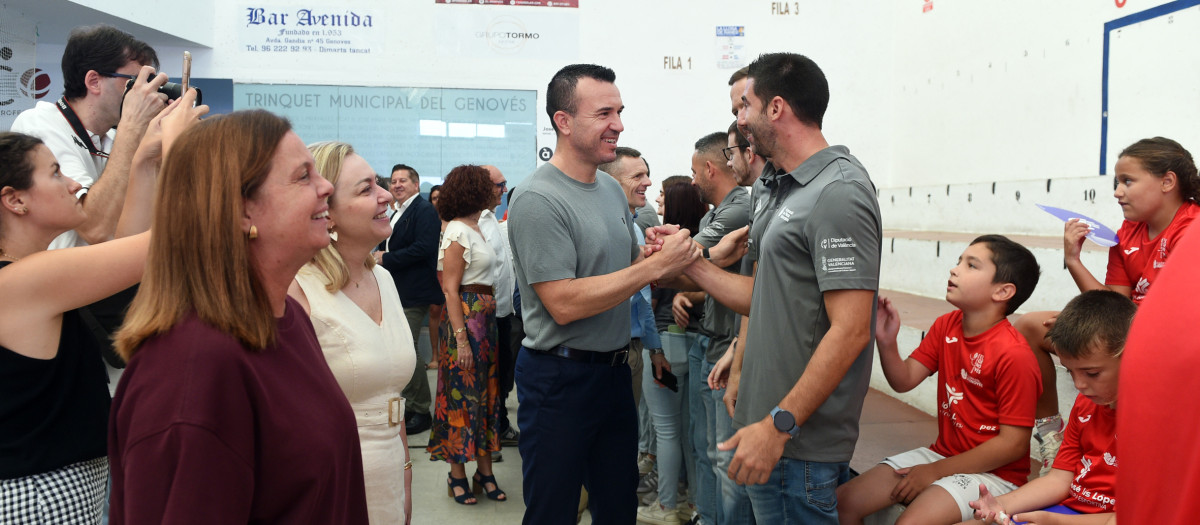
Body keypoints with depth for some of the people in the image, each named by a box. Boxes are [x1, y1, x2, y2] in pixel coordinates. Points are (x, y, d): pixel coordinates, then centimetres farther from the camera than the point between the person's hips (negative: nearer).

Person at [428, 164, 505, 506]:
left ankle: (484, 470, 20)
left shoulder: (475, 228, 12)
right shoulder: (458, 232, -13)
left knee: (487, 392, 12)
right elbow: (450, 289, -16)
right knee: (463, 394, 0)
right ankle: (458, 475, 11)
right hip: (466, 317, -9)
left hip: (486, 317, 9)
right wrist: (460, 337, -21)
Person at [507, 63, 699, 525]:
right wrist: (656, 265, -22)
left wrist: (659, 255, -5)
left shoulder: (613, 189, 8)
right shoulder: (537, 199, -18)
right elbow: (564, 305, -24)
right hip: (560, 378, -7)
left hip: (614, 368, 8)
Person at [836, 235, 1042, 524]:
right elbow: (904, 381, 2)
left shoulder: (1014, 355, -20)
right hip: (941, 454, 7)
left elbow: (1014, 444, -19)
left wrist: (935, 471, -15)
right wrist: (886, 342, -19)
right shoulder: (945, 326, 2)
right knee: (842, 502, -4)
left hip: (992, 471, -7)